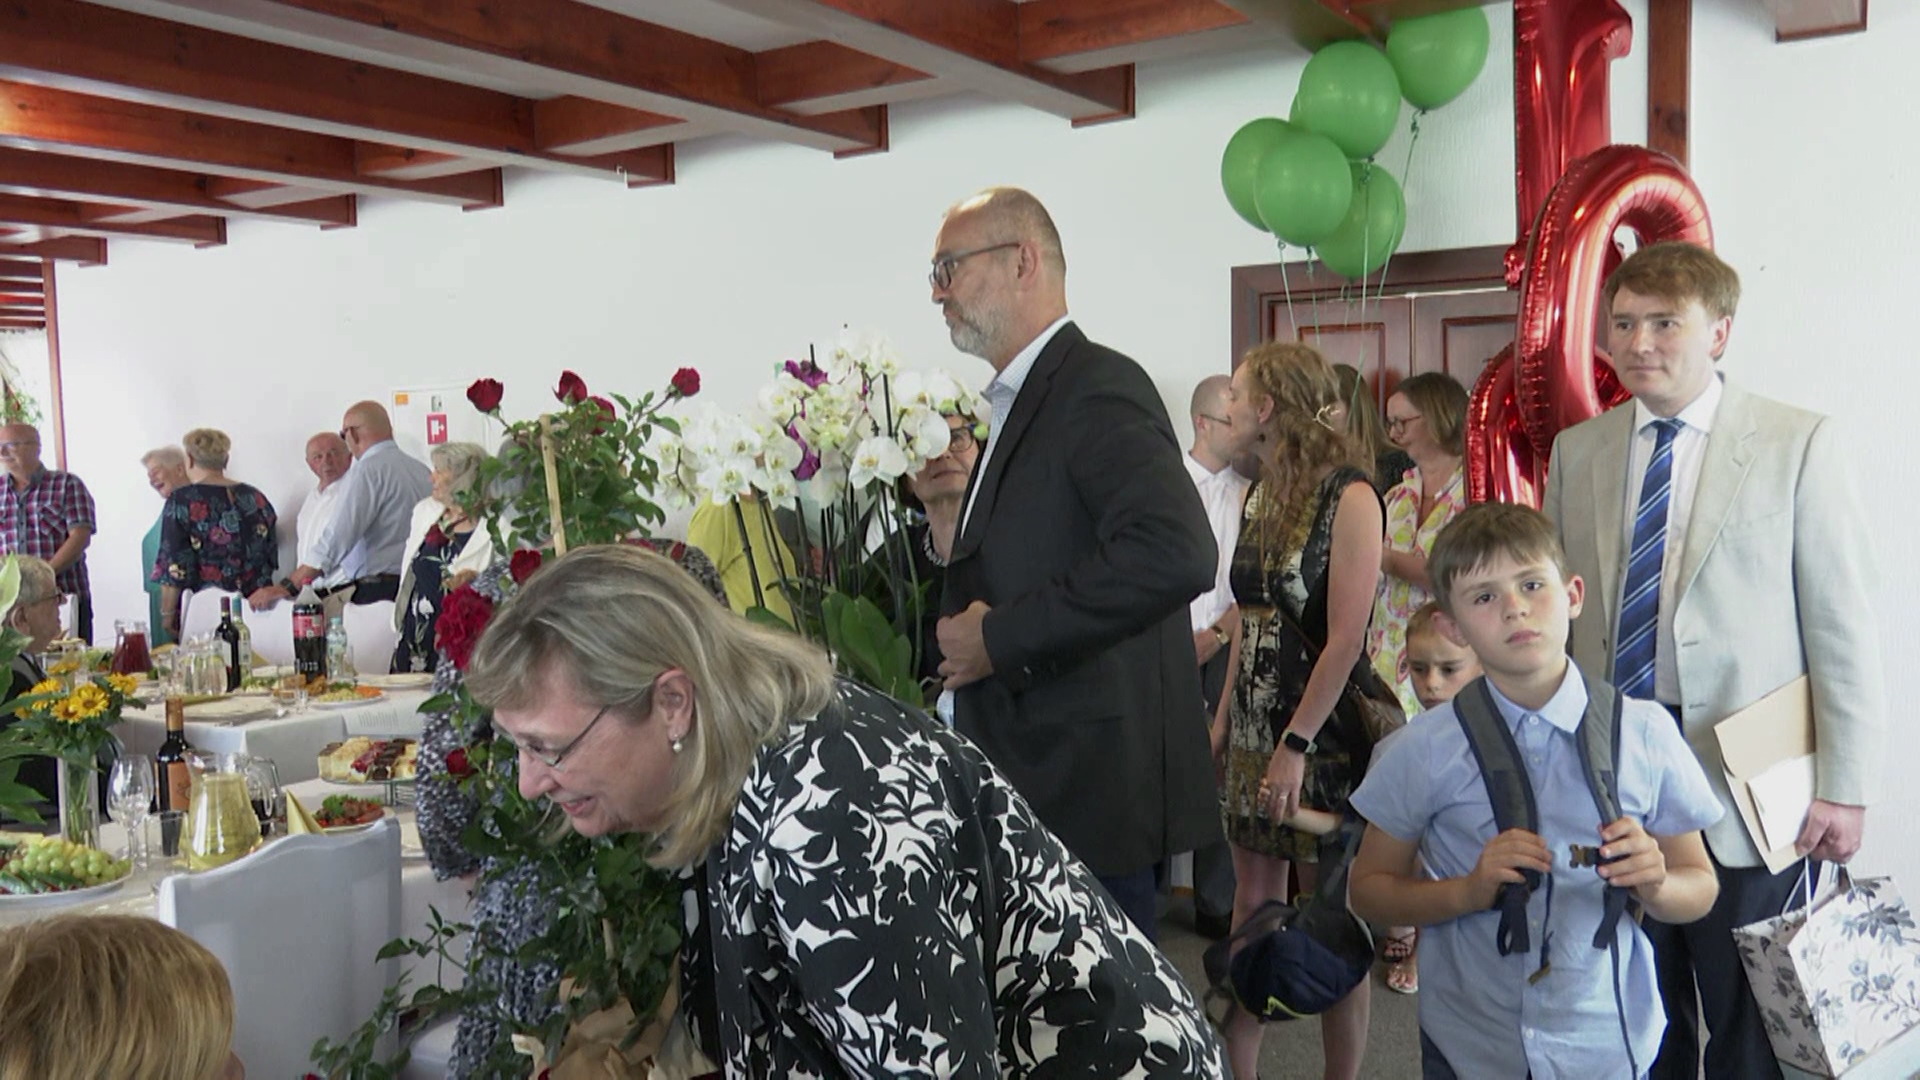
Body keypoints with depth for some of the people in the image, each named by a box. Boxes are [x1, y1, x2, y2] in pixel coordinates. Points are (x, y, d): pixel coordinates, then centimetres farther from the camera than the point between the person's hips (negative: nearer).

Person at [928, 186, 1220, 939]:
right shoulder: (1020, 402, 18)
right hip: (1033, 790, 9)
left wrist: (1001, 639, -22)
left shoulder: (1098, 388, -13)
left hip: (1090, 796, -9)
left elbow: (1174, 554, -29)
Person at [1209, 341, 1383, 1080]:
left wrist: (1296, 745, -20)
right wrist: (1223, 719, 8)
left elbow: (1345, 639, -18)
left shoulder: (1349, 496, -13)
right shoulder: (1262, 495, 9)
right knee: (1252, 905, 12)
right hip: (1253, 729, 7)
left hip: (1321, 735, -7)